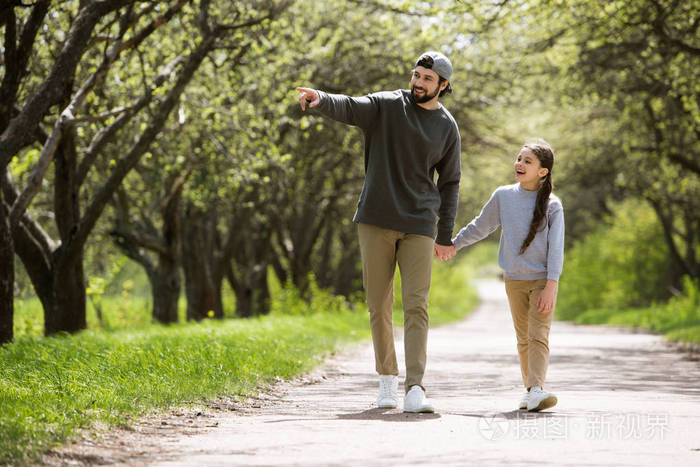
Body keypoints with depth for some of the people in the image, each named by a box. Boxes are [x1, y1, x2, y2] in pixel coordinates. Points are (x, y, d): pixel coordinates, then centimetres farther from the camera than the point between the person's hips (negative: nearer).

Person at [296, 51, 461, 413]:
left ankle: (415, 388, -15)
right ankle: (387, 380, 19)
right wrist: (321, 100, -38)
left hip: (418, 226, 0)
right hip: (376, 221, 0)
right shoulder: (387, 105, 2)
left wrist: (445, 236, 10)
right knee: (379, 306, 4)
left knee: (416, 306, -9)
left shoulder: (447, 128, 8)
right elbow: (349, 108, -15)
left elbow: (449, 183, 14)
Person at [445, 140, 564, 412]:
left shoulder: (552, 206, -6)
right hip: (515, 280, 3)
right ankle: (529, 389, 13)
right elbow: (480, 227, 16)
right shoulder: (503, 196, 3)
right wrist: (452, 244, 19)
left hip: (543, 281, -3)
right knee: (523, 338, 7)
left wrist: (550, 287, -15)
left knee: (539, 336, -14)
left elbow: (556, 247, -8)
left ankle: (536, 390, -24)